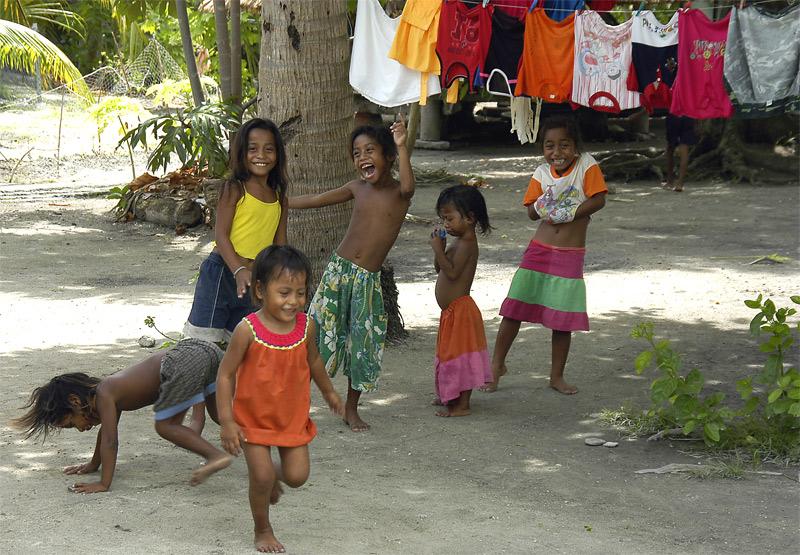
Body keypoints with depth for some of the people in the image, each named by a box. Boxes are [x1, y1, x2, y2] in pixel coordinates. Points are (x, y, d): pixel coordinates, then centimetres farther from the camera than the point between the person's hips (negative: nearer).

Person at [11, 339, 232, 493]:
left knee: (165, 426, 1)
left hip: (182, 365, -9)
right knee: (219, 414, 22)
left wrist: (104, 484, -1)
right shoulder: (111, 392, 24)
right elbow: (106, 430, 39)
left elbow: (109, 441, -4)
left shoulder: (104, 395, -1)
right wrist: (94, 465, 48)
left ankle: (216, 455, -11)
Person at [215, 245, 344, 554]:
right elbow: (225, 375, -16)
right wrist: (226, 421, -19)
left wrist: (328, 391, 27)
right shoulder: (248, 330, -23)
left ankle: (273, 473, 38)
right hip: (254, 418, -3)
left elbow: (313, 360, 12)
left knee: (297, 476, 2)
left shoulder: (306, 326, -10)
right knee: (262, 478, -4)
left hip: (293, 416, 3)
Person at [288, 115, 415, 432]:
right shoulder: (357, 189, 4)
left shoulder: (398, 193, -7)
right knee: (321, 331, 2)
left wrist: (401, 147, -47)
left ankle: (351, 409, 20)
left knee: (363, 343, 3)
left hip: (368, 279, -2)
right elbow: (315, 200, 16)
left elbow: (408, 186, -33)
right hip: (339, 269, 2)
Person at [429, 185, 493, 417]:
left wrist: (439, 250, -22)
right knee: (452, 354, 19)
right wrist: (440, 248, 1)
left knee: (460, 356, -5)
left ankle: (462, 405, 0)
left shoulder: (466, 244, -18)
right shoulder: (457, 241, 12)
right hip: (451, 310, 10)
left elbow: (452, 272, -26)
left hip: (460, 309, -10)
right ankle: (450, 396, 31)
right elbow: (439, 268, 16)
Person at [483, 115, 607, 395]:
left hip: (570, 256, -2)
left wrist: (569, 213, -21)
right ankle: (497, 364, 16)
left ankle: (557, 376, 20)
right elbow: (531, 212, 2)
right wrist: (543, 205, -19)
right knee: (514, 308, 1)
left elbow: (599, 199, -14)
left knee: (563, 319, 5)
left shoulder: (586, 165, -7)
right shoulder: (542, 173, 1)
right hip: (539, 251, 2)